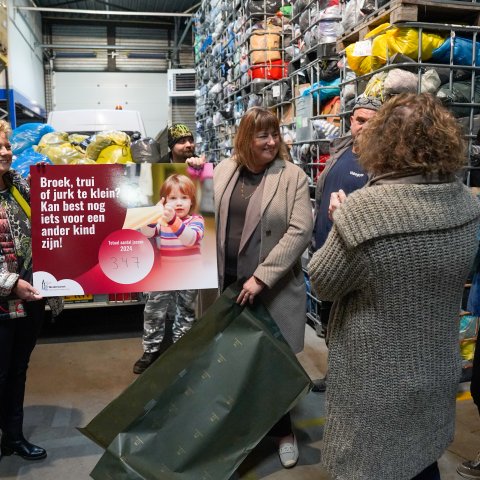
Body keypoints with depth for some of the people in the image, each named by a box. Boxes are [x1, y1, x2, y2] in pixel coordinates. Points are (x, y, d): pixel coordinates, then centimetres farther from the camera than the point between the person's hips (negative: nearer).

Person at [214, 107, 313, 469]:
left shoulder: (293, 176, -7)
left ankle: (282, 429, 31)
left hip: (274, 287, -3)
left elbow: (300, 231, -16)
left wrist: (261, 278, -19)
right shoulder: (224, 170, 6)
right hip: (227, 280, 4)